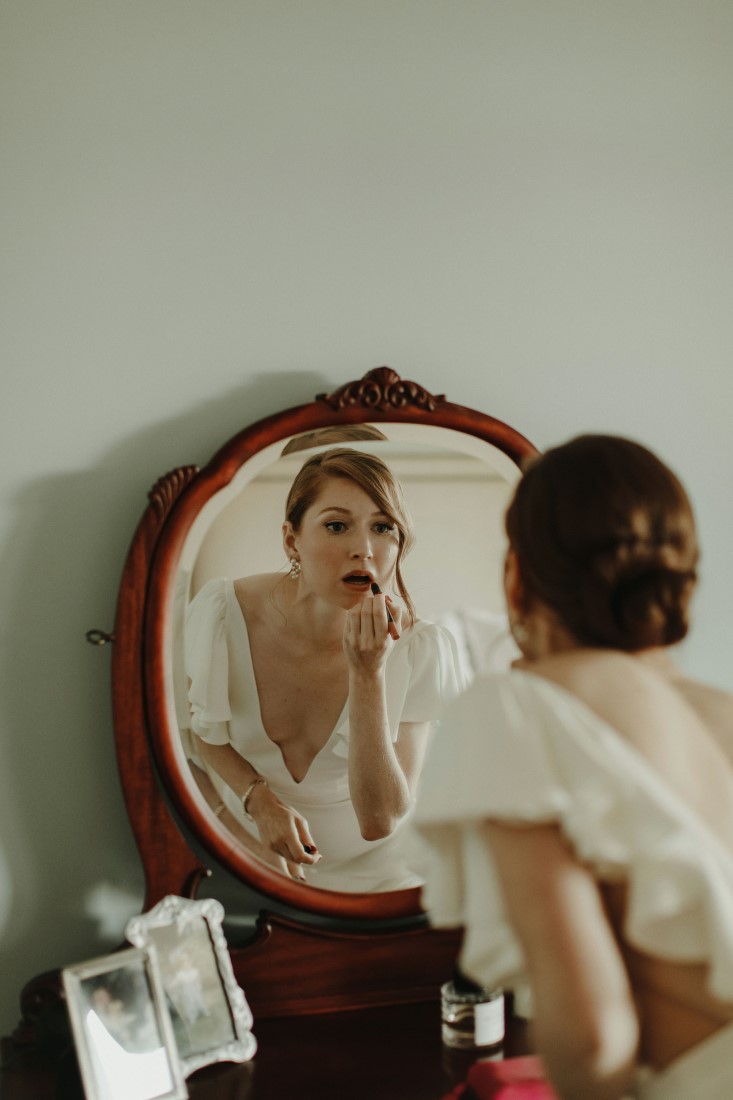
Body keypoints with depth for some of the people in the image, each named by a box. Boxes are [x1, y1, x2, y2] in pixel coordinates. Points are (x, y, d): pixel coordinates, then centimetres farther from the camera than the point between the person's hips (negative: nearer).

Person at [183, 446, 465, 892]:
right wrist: (260, 800, -16)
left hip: (369, 869, -2)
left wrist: (368, 674, -32)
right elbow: (205, 728, 3)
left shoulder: (421, 649, -20)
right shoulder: (222, 610, -17)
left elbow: (380, 821, -22)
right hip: (250, 849, 2)